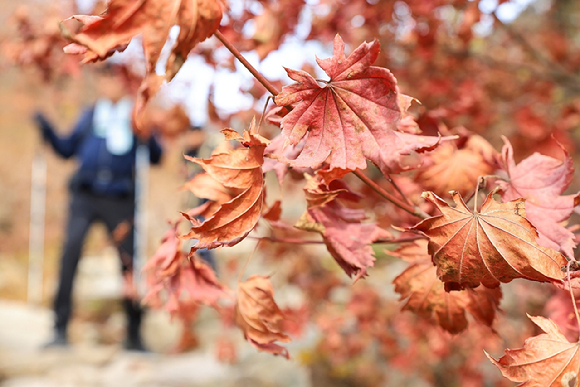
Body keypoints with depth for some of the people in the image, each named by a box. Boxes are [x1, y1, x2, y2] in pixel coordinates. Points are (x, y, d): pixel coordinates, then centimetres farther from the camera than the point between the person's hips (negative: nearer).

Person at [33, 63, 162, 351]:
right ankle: (60, 330, -5)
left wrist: (145, 136, -16)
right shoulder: (90, 116, 15)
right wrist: (47, 130, 5)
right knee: (70, 255, -12)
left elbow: (156, 157, 1)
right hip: (85, 197, 2)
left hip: (120, 200, -1)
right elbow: (67, 149, 17)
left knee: (130, 262, 0)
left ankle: (134, 334, 14)